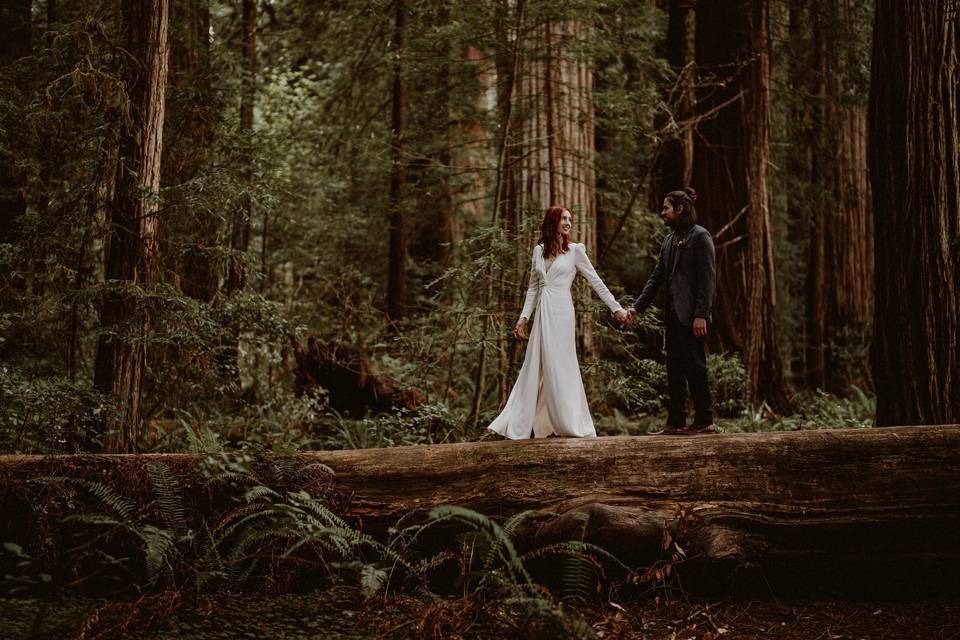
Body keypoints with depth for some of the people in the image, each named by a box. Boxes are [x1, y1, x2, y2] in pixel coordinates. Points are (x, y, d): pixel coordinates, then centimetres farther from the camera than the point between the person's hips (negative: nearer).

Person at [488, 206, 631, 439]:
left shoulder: (575, 250, 2)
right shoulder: (539, 250, 12)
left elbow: (596, 281, 2)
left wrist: (616, 308, -2)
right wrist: (524, 317, 9)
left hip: (561, 312, -4)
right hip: (541, 313, 4)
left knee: (559, 366, -3)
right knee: (535, 368, 5)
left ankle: (571, 423, 5)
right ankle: (521, 426, 8)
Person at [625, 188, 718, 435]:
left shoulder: (700, 236, -7)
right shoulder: (669, 241, 18)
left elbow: (708, 278, -13)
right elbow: (656, 278, 18)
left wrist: (701, 315, -19)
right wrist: (637, 307, 10)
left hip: (692, 315, -8)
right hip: (673, 314, 8)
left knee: (694, 366, -4)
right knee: (674, 369, 9)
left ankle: (705, 421, 3)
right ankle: (675, 423, 13)